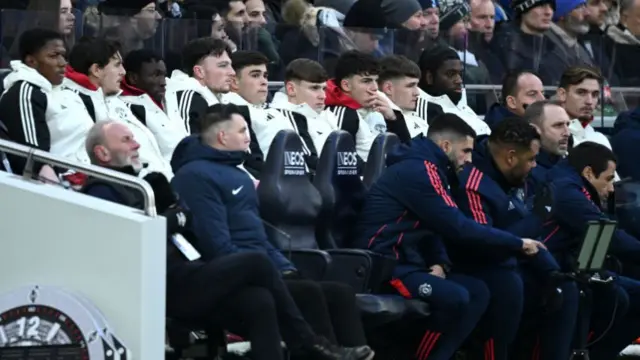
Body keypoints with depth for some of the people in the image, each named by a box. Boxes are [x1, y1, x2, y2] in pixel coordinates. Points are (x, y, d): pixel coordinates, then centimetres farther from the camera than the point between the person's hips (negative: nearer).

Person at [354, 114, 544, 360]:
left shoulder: (423, 169, 16)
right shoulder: (418, 171, -16)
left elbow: (436, 228, 18)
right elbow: (458, 228, -18)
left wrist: (440, 263, -4)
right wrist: (517, 244, -10)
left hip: (404, 261, 10)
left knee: (478, 292, -2)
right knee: (455, 298, -28)